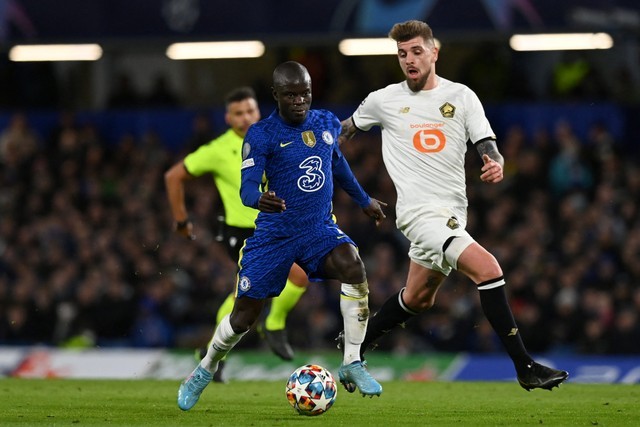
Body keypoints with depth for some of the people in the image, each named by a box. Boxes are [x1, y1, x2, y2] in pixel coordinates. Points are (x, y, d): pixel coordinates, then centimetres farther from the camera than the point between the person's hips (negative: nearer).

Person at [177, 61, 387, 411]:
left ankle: (352, 364, -19)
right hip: (274, 233, -3)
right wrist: (259, 199, -44)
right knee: (244, 316, 0)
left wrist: (364, 201, 36)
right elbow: (247, 188, -20)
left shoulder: (328, 124, 4)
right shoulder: (261, 135, -11)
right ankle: (203, 373, 29)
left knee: (353, 267, -29)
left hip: (320, 228, 3)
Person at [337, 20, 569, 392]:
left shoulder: (461, 96, 5)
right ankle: (525, 367, -24)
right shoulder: (384, 101, 2)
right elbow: (346, 130, 21)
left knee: (418, 300, 18)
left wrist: (496, 165, -24)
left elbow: (489, 148, -2)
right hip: (420, 210, -5)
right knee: (487, 267, -24)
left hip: (453, 213, 5)